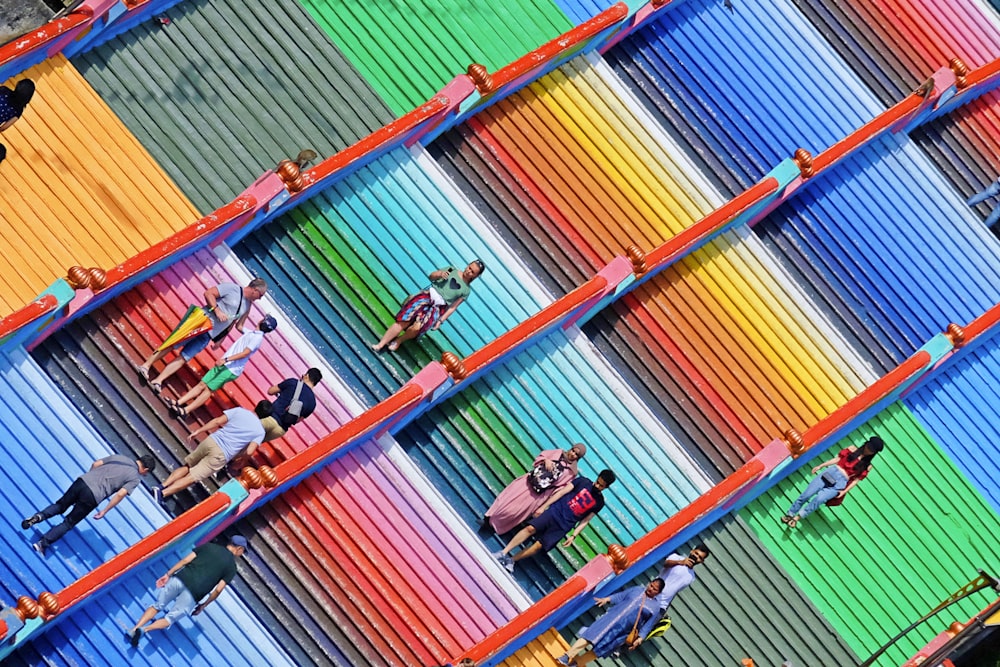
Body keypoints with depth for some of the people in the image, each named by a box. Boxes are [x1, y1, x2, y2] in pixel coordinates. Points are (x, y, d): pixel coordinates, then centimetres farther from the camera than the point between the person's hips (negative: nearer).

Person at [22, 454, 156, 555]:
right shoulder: (135, 478, 3)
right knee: (69, 523, 11)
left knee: (60, 505, 26)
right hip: (93, 497, -4)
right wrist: (104, 511, -2)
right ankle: (43, 544, 3)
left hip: (83, 480, 4)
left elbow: (95, 464, 16)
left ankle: (39, 516, 2)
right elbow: (120, 494, -8)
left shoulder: (119, 457, 18)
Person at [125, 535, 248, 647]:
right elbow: (218, 590, 3)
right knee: (169, 619, 8)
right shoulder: (231, 567, 9)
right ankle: (145, 629, -19)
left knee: (157, 606, 17)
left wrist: (168, 575, 14)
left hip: (180, 578, 3)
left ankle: (134, 629, -3)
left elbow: (185, 560, 11)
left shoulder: (208, 546, 17)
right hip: (193, 595, -3)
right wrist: (203, 606, 14)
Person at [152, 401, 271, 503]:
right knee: (191, 477, 0)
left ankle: (161, 487, 1)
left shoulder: (240, 411, 9)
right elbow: (249, 452, -9)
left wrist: (198, 432, 11)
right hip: (220, 455, -3)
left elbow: (217, 421, 3)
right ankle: (163, 493, -17)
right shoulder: (260, 432, 3)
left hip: (211, 441, 3)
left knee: (187, 467, 20)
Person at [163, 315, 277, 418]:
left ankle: (185, 410, -19)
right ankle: (178, 403, -3)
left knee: (208, 388, -14)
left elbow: (245, 353, -21)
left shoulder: (258, 338, -11)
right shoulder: (251, 332, 18)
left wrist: (226, 359, -27)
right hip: (223, 365, 9)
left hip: (232, 369, -9)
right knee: (202, 384, 2)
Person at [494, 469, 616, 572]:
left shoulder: (599, 502, 6)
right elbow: (562, 492, 2)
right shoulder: (583, 482, 2)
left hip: (563, 526, 1)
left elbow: (585, 521, 7)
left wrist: (573, 536, -4)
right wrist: (543, 507, -2)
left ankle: (511, 560, -4)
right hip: (555, 511, -1)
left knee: (539, 545, -12)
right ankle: (503, 553, -19)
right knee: (530, 528, -21)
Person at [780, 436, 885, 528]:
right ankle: (789, 514, 2)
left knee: (819, 499, -24)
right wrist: (821, 466, 8)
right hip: (831, 473, 2)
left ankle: (798, 517, -13)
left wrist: (845, 491, -3)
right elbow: (837, 459, 13)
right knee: (806, 495, -10)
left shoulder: (866, 466, 7)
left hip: (840, 483, -2)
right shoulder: (852, 450, 11)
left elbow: (856, 479, 6)